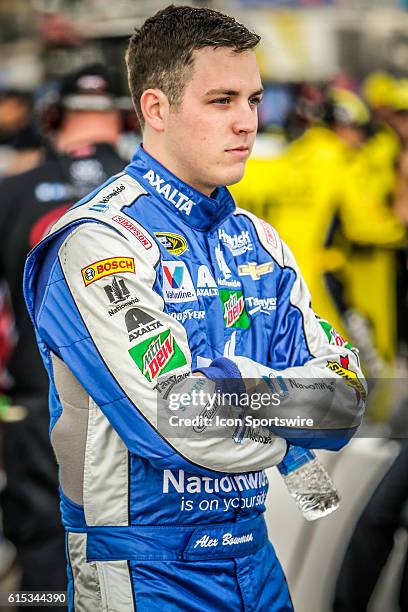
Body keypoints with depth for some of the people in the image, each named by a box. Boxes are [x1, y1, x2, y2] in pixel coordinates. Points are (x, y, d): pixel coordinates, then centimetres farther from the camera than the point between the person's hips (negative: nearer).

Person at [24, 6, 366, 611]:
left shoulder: (258, 241, 9)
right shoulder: (95, 243, -16)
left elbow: (346, 398, -1)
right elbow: (191, 427, -26)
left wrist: (229, 389, -17)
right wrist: (296, 405, -8)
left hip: (255, 557, 7)